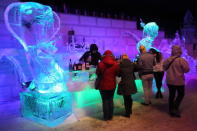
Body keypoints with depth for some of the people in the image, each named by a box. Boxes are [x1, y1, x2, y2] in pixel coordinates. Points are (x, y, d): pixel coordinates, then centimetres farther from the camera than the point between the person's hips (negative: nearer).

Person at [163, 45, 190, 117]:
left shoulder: (167, 60, -2)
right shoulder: (181, 60, -16)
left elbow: (164, 68, 9)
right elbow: (186, 70, -10)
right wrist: (186, 64, 7)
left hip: (169, 81, 4)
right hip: (179, 81, -4)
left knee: (171, 95, 14)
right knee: (181, 94, 15)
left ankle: (171, 110, 21)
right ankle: (175, 108, 6)